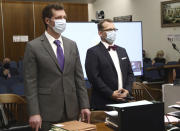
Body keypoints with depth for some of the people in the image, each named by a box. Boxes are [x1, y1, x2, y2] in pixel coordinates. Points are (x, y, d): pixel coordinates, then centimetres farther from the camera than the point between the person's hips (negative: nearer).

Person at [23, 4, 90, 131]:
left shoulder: (72, 45, 9)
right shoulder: (33, 46, -6)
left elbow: (79, 77, 9)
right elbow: (30, 82, -8)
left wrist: (85, 105, 4)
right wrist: (34, 113, -13)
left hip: (72, 110, 4)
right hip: (47, 111, -4)